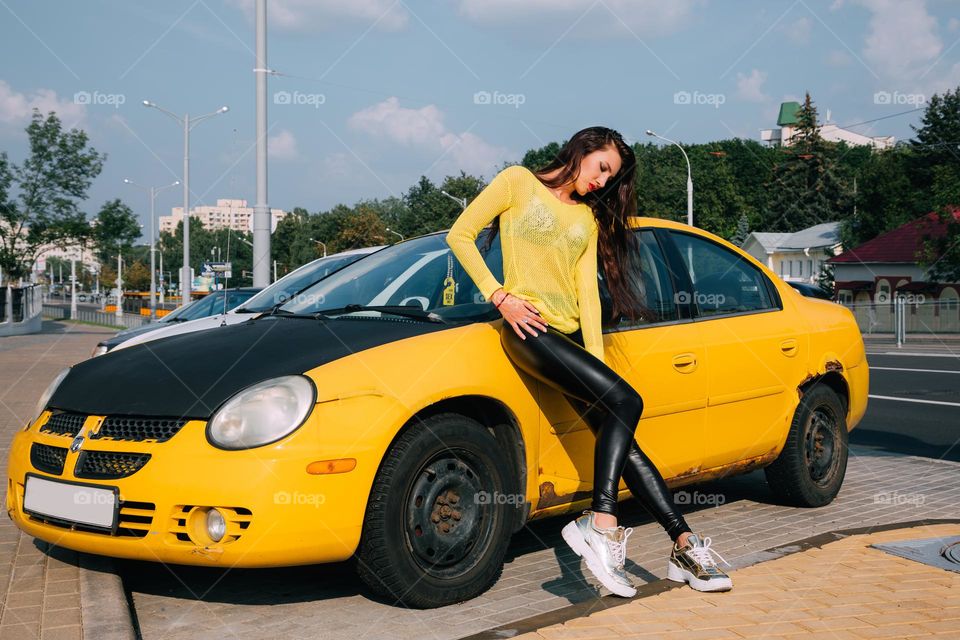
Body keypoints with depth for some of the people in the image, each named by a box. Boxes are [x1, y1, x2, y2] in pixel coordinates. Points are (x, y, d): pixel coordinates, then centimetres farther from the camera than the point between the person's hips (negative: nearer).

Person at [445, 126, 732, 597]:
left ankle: (684, 545, -6)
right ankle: (600, 525, -24)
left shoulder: (589, 218, 22)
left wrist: (596, 359, -1)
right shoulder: (518, 182, 7)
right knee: (626, 402, -23)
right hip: (529, 329, -5)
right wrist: (500, 297, -9)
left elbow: (587, 290, 11)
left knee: (618, 435, -7)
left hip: (569, 336, 6)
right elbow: (460, 235, 1)